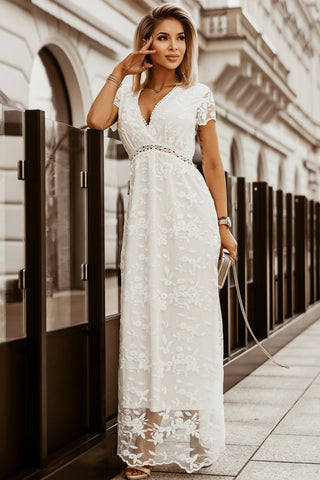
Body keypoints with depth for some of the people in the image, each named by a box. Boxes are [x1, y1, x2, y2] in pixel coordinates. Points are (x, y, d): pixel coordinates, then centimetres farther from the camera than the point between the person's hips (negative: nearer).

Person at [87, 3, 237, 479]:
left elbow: (213, 163, 8)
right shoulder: (127, 93, 15)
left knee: (188, 319, 0)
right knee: (143, 320, -1)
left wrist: (222, 224, 4)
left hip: (188, 210, -2)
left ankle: (190, 437, 12)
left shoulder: (197, 94, 8)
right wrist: (120, 71, 4)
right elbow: (96, 120, -6)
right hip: (142, 211, 2)